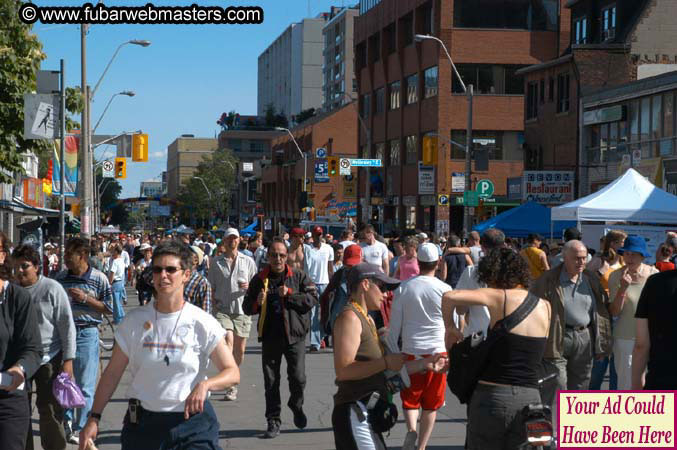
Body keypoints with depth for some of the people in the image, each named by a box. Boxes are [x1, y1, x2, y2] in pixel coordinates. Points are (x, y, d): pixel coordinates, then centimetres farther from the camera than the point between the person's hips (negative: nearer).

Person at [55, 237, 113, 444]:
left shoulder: (99, 279, -5)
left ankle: (81, 429, 11)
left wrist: (85, 298, -14)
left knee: (85, 386, 1)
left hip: (87, 334, -4)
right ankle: (67, 420, 26)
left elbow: (109, 308, -4)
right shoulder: (61, 277, 6)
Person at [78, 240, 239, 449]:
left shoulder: (203, 323, -6)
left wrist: (204, 385, -25)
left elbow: (232, 372, -5)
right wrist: (94, 418, -2)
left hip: (192, 423, -2)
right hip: (142, 422, 2)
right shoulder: (135, 320, 1)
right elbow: (112, 373, 4)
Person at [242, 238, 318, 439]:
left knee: (298, 378, -6)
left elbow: (313, 299, -7)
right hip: (270, 337, 2)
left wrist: (289, 296, -16)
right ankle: (273, 421, 14)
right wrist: (257, 303, -8)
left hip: (294, 335, -2)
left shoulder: (299, 277, 4)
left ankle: (296, 406, 25)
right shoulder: (259, 279, 9)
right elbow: (247, 308, 14)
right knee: (271, 382, 4)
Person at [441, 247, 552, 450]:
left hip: (492, 395, -3)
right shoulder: (545, 308, 7)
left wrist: (449, 327, -2)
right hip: (530, 398, 4)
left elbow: (449, 296, -18)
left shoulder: (500, 297, -8)